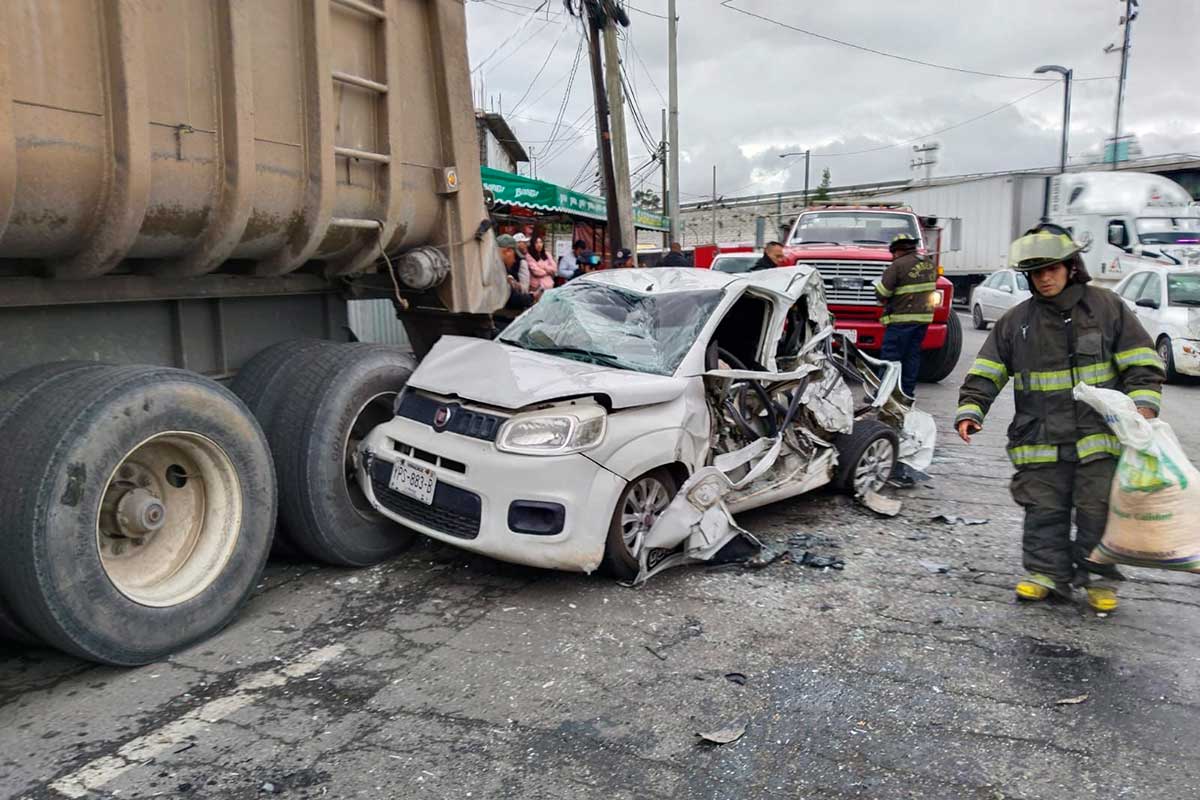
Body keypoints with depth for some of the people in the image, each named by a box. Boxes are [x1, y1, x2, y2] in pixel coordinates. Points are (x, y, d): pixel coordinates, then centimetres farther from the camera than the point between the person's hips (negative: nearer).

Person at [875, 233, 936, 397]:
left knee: (890, 355, -3)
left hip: (902, 318, -7)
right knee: (912, 354, 13)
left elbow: (881, 292, -13)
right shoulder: (929, 263, 11)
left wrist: (885, 303, 6)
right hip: (924, 316, 7)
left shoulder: (898, 265, -12)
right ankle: (908, 391, 17)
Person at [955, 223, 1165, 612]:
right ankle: (1047, 573, 19)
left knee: (1098, 508, 2)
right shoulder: (1016, 320, 6)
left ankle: (1100, 579, 17)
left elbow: (1142, 362, 2)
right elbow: (986, 372, 4)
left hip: (1099, 435, -2)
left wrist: (1143, 403, -12)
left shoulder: (1106, 307, 2)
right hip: (1041, 441, 2)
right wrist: (970, 410, -8)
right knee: (1044, 510, 6)